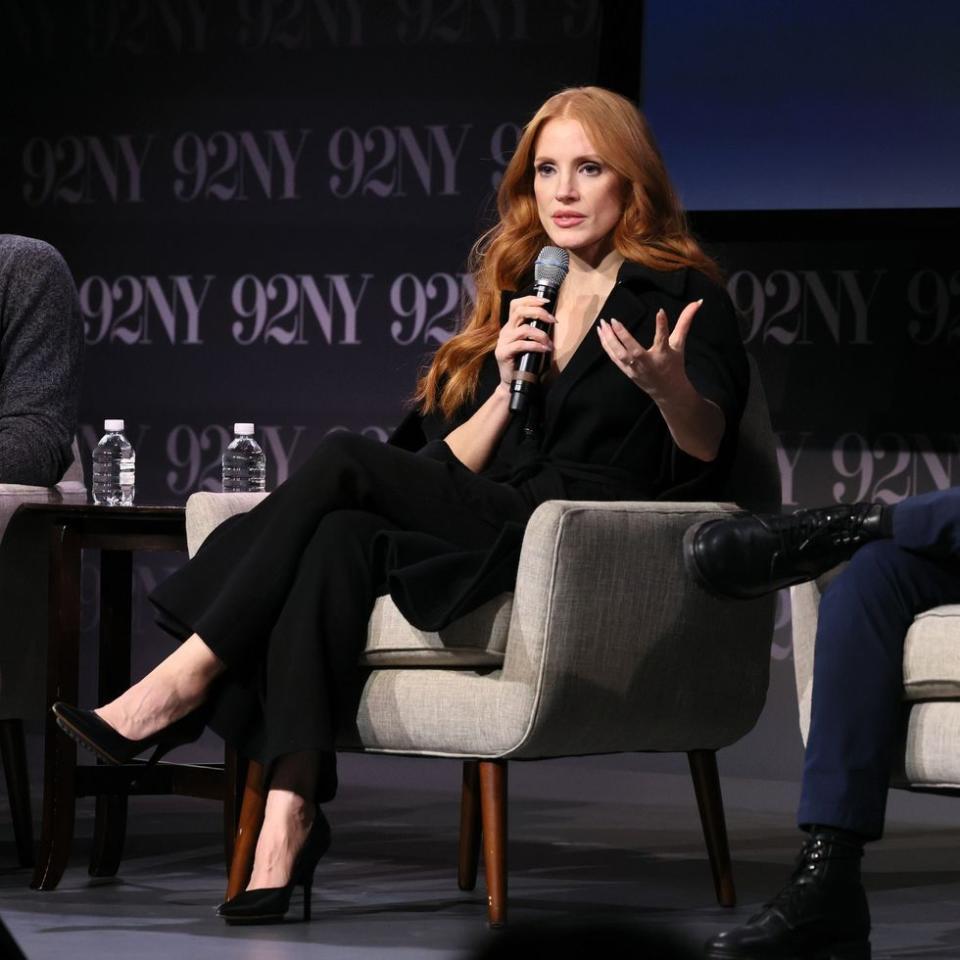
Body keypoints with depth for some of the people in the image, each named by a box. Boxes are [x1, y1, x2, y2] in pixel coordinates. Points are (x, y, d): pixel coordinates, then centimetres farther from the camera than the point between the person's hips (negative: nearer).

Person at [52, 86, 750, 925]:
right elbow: (450, 469, 15)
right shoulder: (518, 300, 23)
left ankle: (183, 682, -23)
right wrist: (506, 381, -3)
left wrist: (669, 387, -26)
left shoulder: (684, 294, 7)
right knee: (338, 541, -29)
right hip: (488, 541, 5)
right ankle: (291, 808, -42)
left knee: (347, 462, -22)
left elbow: (705, 456, -5)